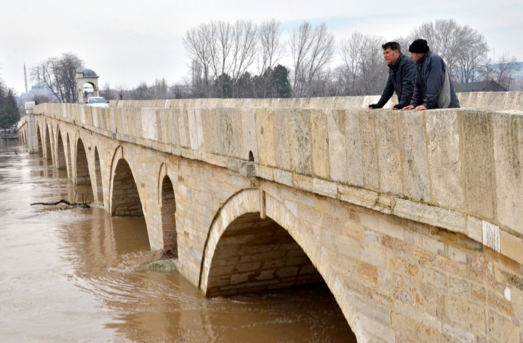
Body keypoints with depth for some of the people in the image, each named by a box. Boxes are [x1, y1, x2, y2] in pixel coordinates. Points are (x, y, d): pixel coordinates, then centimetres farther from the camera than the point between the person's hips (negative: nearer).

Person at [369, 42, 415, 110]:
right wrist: (379, 105, 15)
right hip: (403, 105, 8)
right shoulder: (392, 67, 16)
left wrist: (402, 104, -33)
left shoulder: (407, 63, -12)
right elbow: (389, 88, 22)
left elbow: (408, 85, -23)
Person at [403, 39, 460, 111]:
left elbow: (434, 86, -21)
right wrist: (414, 104, 2)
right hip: (434, 107, 8)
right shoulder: (419, 64, 15)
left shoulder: (434, 59, -12)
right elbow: (417, 87, 15)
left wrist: (427, 104, -25)